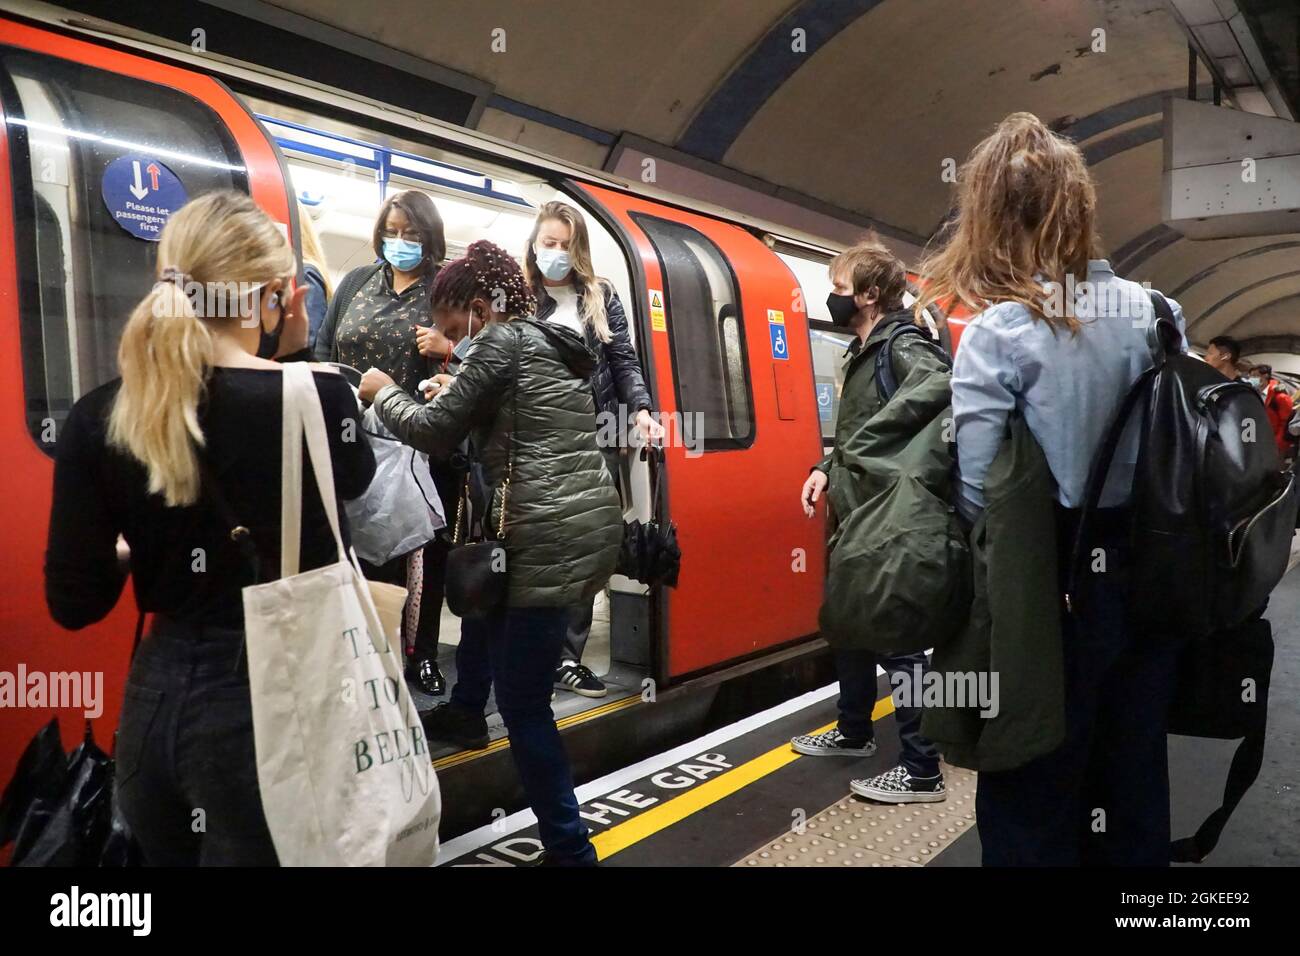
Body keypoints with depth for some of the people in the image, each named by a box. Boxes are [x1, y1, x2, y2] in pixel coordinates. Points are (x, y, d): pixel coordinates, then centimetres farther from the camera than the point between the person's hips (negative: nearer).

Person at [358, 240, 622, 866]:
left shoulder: (501, 341, -6)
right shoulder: (552, 344, 19)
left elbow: (435, 434, -5)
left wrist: (383, 392, 12)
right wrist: (463, 394, 24)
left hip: (550, 537, -10)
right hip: (589, 524, 10)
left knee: (522, 700, -3)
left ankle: (570, 849, 4)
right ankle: (465, 711, 55)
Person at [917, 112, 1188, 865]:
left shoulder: (998, 332, -16)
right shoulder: (1155, 313, 1)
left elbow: (975, 492, -20)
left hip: (1053, 586, -5)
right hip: (1149, 579, 6)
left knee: (1036, 799, 11)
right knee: (1133, 780, 21)